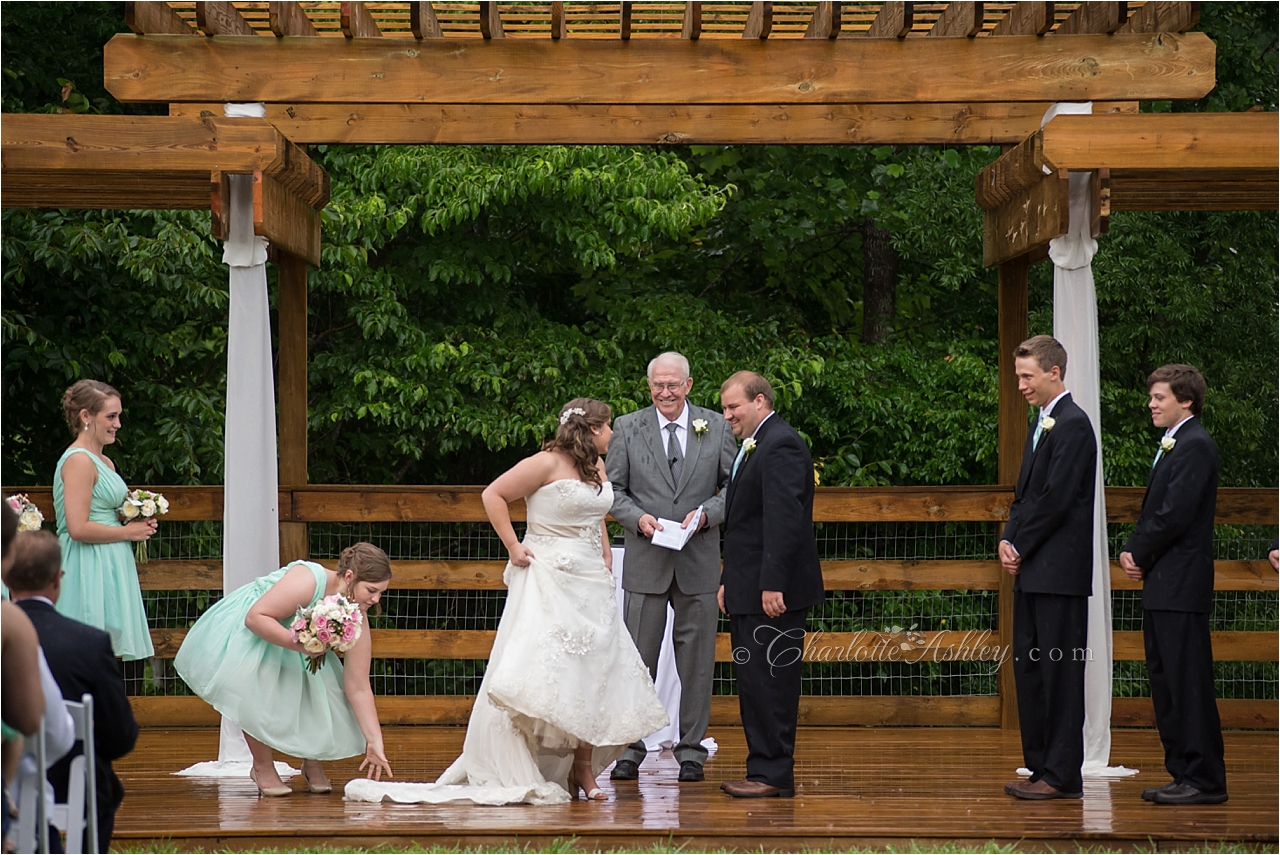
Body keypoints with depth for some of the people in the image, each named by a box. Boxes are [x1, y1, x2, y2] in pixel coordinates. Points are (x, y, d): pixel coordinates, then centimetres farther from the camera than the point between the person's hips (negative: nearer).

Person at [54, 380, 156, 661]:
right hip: (90, 571, -10)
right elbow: (78, 528, -21)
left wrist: (140, 523, 8)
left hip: (109, 568, 10)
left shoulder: (105, 463, 17)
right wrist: (128, 532, -10)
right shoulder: (79, 461, -13)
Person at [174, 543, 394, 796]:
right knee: (255, 692, -29)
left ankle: (312, 764, 18)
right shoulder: (307, 581, -37)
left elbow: (359, 688, -15)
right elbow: (255, 617, -36)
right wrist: (299, 643, -47)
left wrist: (375, 743, -20)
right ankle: (263, 767, -7)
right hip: (245, 632, -6)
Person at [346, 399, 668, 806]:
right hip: (550, 579, -8)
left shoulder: (597, 467, 13)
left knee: (590, 674, 4)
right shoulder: (546, 463, -11)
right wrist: (513, 547, -12)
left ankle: (583, 770, 10)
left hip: (592, 582, 8)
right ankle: (517, 776, -10)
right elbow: (493, 495, -10)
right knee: (546, 673, -13)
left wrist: (606, 563, 17)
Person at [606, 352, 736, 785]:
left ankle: (691, 750, 12)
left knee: (696, 656, 4)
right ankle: (629, 748, 9)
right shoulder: (627, 428, 5)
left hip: (699, 560, 0)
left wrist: (707, 513, -12)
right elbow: (613, 489, 6)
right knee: (637, 656, 1)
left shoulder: (717, 427, 5)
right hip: (645, 559, 0)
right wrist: (638, 517, -12)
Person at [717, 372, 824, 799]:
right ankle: (765, 769, 17)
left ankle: (773, 774, -4)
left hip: (772, 592, -11)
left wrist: (773, 584, -25)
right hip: (749, 590, 11)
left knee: (768, 682, -8)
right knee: (753, 681, 12)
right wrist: (728, 581, 20)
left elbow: (785, 519, -22)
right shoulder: (753, 446, 20)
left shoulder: (781, 446, -14)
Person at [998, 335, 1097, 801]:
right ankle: (1040, 767, 17)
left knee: (1059, 672, -6)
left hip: (1059, 570, -10)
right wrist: (1008, 540, 5)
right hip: (1033, 570, 10)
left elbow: (1055, 499, -17)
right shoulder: (1043, 423, 19)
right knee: (1028, 667, 11)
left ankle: (1063, 775, -3)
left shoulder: (1072, 424, -12)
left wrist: (1021, 548, -9)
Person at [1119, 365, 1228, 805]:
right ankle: (1183, 773, 17)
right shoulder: (1172, 445, 20)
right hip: (1162, 587, 10)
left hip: (1181, 586, -10)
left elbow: (1175, 515, -19)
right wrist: (1133, 551, 4)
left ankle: (1204, 780, -5)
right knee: (1165, 683, 12)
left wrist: (1141, 555, -8)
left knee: (1189, 682, -8)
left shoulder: (1195, 446, -12)